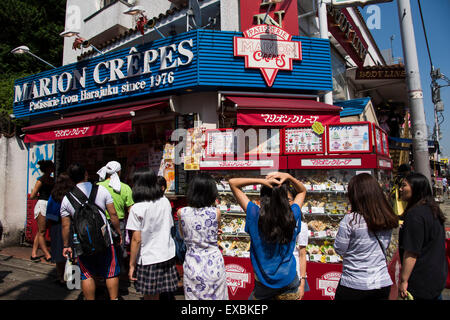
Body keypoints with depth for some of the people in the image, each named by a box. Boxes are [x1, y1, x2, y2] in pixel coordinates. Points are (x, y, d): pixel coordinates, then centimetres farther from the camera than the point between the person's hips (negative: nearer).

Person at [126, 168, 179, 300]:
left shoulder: (137, 208, -14)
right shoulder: (165, 202, 0)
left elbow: (136, 240, -13)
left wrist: (132, 265, -3)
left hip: (148, 259, -4)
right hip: (167, 256, 5)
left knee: (150, 296, 12)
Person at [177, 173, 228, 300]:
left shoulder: (182, 213, -11)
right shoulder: (216, 212, -13)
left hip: (192, 266, 1)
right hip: (214, 264, 0)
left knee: (193, 297, 17)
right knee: (215, 296, 17)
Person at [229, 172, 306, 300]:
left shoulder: (255, 215, -20)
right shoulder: (293, 215, -13)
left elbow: (232, 182, -14)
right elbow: (302, 190, 7)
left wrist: (262, 181, -23)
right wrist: (289, 177, -12)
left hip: (264, 282, -1)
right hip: (289, 280, 1)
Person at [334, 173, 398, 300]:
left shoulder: (350, 220, -21)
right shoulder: (388, 220, -3)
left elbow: (339, 250, -11)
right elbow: (384, 247, 10)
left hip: (355, 285, -4)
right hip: (383, 282, 5)